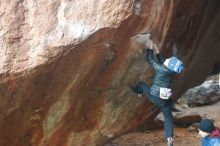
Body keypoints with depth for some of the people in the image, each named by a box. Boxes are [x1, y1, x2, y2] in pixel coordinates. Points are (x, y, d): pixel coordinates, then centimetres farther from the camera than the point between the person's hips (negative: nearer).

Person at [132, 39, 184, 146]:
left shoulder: (161, 69, -22)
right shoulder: (171, 71, -5)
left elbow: (150, 60, -11)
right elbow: (162, 62, 12)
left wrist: (150, 48, 0)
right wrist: (156, 50, 14)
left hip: (154, 97, -4)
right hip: (165, 99, 4)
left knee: (142, 84, 23)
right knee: (168, 117, 17)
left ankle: (138, 93, 56)